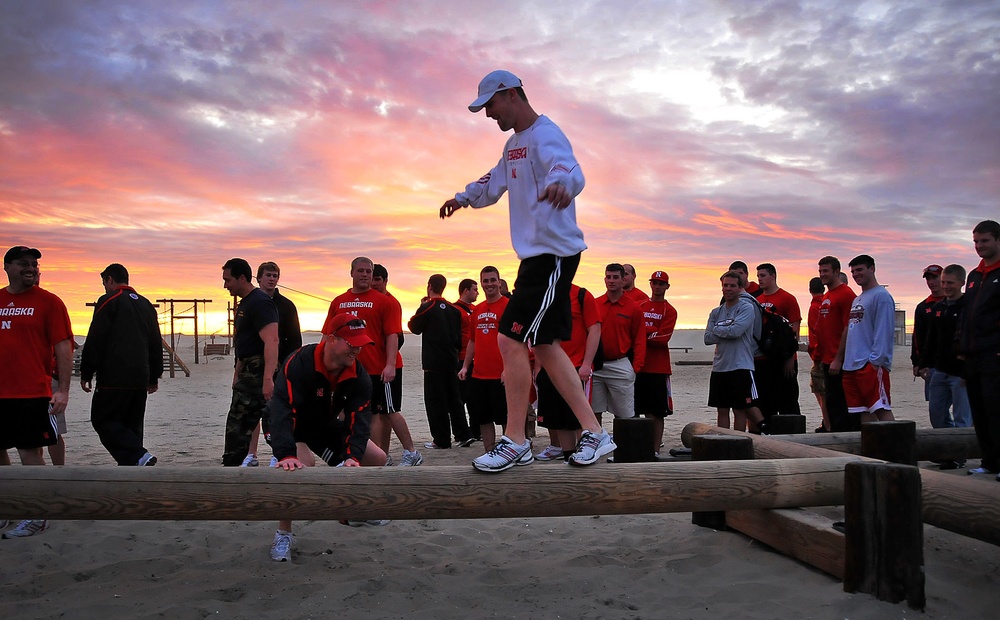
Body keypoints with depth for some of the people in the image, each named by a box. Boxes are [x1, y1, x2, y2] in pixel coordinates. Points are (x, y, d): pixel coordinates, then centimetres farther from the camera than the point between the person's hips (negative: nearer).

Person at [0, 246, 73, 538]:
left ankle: (37, 517, 12)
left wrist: (63, 391, -13)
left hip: (32, 394, -5)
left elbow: (64, 347, -7)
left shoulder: (49, 302, -4)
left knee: (30, 451, 0)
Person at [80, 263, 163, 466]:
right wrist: (154, 377, 25)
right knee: (132, 424, 12)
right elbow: (156, 344, 20)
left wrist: (86, 374, -3)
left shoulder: (109, 301, -4)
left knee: (103, 420, 0)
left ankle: (138, 456, -17)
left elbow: (95, 341, -9)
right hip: (140, 379, 7)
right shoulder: (146, 305, 17)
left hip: (114, 378, -7)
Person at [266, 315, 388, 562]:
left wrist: (353, 455, -41)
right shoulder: (298, 364, -34)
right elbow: (282, 411, -45)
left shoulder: (359, 375, -18)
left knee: (378, 460, 2)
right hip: (291, 424, -6)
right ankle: (283, 534, -21)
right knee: (303, 462, -37)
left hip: (326, 425, 6)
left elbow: (359, 418, -24)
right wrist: (286, 454, -58)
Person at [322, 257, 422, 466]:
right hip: (350, 369, 5)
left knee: (388, 410, -1)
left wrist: (390, 365, -19)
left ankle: (411, 453, 12)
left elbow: (393, 335, -10)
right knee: (374, 413, 11)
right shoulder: (338, 302, 10)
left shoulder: (385, 301, -4)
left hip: (381, 370, -4)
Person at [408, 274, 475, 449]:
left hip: (433, 362, -6)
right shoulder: (454, 310, 7)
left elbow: (415, 328, 2)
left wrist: (411, 320, 20)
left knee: (435, 401, 0)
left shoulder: (426, 308, -11)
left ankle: (441, 440, 2)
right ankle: (463, 435, 11)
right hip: (451, 360, 6)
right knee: (454, 398, 13)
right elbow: (459, 335, 12)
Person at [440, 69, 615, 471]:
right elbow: (494, 183, 38)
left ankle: (515, 442, 0)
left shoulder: (545, 135, -13)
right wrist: (464, 197, 27)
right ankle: (594, 433, 16)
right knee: (543, 344, 10)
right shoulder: (514, 144, 19)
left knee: (511, 340, -12)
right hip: (536, 255, 11)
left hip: (554, 254, -11)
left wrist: (561, 182, -56)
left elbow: (569, 169, -35)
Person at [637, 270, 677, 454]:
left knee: (657, 412, 0)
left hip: (659, 368, -3)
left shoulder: (669, 311, 3)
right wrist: (652, 332, -10)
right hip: (638, 365, 3)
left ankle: (655, 451, 5)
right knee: (635, 410, 4)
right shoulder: (639, 306, 14)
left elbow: (663, 337, -8)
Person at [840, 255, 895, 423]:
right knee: (863, 411, 10)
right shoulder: (857, 300, 21)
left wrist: (876, 360, -20)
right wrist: (846, 360, 16)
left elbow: (884, 331, -14)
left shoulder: (881, 296, -7)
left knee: (881, 408, -8)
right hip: (851, 365, 9)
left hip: (871, 364, -9)